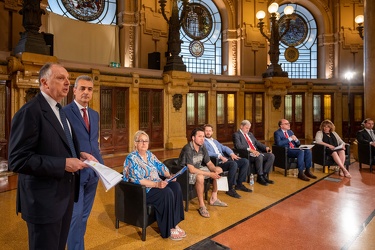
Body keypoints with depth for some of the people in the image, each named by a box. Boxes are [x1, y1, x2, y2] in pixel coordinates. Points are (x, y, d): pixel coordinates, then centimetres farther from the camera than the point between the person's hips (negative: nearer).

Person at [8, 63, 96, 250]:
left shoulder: (60, 110, 11)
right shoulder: (30, 112, -19)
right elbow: (18, 160, -24)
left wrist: (79, 154, 0)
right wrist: (63, 164, -26)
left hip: (65, 193, 9)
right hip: (44, 198, -8)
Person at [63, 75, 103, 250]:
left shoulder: (94, 114, 13)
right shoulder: (64, 112, -8)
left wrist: (101, 164, 10)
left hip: (93, 171, 7)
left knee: (84, 214, 17)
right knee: (75, 215, 1)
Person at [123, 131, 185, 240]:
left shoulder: (149, 154, 12)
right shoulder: (132, 158, -12)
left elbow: (160, 166, 10)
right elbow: (137, 180, -21)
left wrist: (169, 176, -10)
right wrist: (156, 184, -30)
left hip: (157, 185, 7)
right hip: (142, 190, -7)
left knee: (176, 186, -18)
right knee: (167, 192, -29)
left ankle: (175, 223, -13)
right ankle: (169, 228, -14)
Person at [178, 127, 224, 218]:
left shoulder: (202, 147, -4)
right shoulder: (187, 149, -28)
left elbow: (209, 163, 2)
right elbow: (191, 169, -33)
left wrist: (215, 170, -21)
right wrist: (210, 174, -31)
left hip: (198, 169, 8)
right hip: (186, 173, -8)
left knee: (219, 170, 2)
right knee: (200, 177, -37)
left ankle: (213, 199, 11)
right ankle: (202, 206, -21)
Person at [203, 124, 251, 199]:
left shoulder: (215, 141, 27)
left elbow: (224, 148, 21)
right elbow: (207, 153, -15)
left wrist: (231, 153, 1)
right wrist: (220, 156, -23)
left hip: (225, 159, 9)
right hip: (216, 163, -8)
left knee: (245, 161, -4)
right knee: (233, 164, -34)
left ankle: (239, 184, 6)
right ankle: (230, 189, -19)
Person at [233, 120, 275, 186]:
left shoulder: (250, 134, 24)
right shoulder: (236, 134, -2)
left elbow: (257, 143, 23)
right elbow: (238, 146, -17)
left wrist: (266, 147, 4)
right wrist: (250, 150, -29)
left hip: (256, 153, 8)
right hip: (247, 155, -8)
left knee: (271, 155, -11)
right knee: (259, 156, -34)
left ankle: (264, 175, -7)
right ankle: (260, 177, -16)